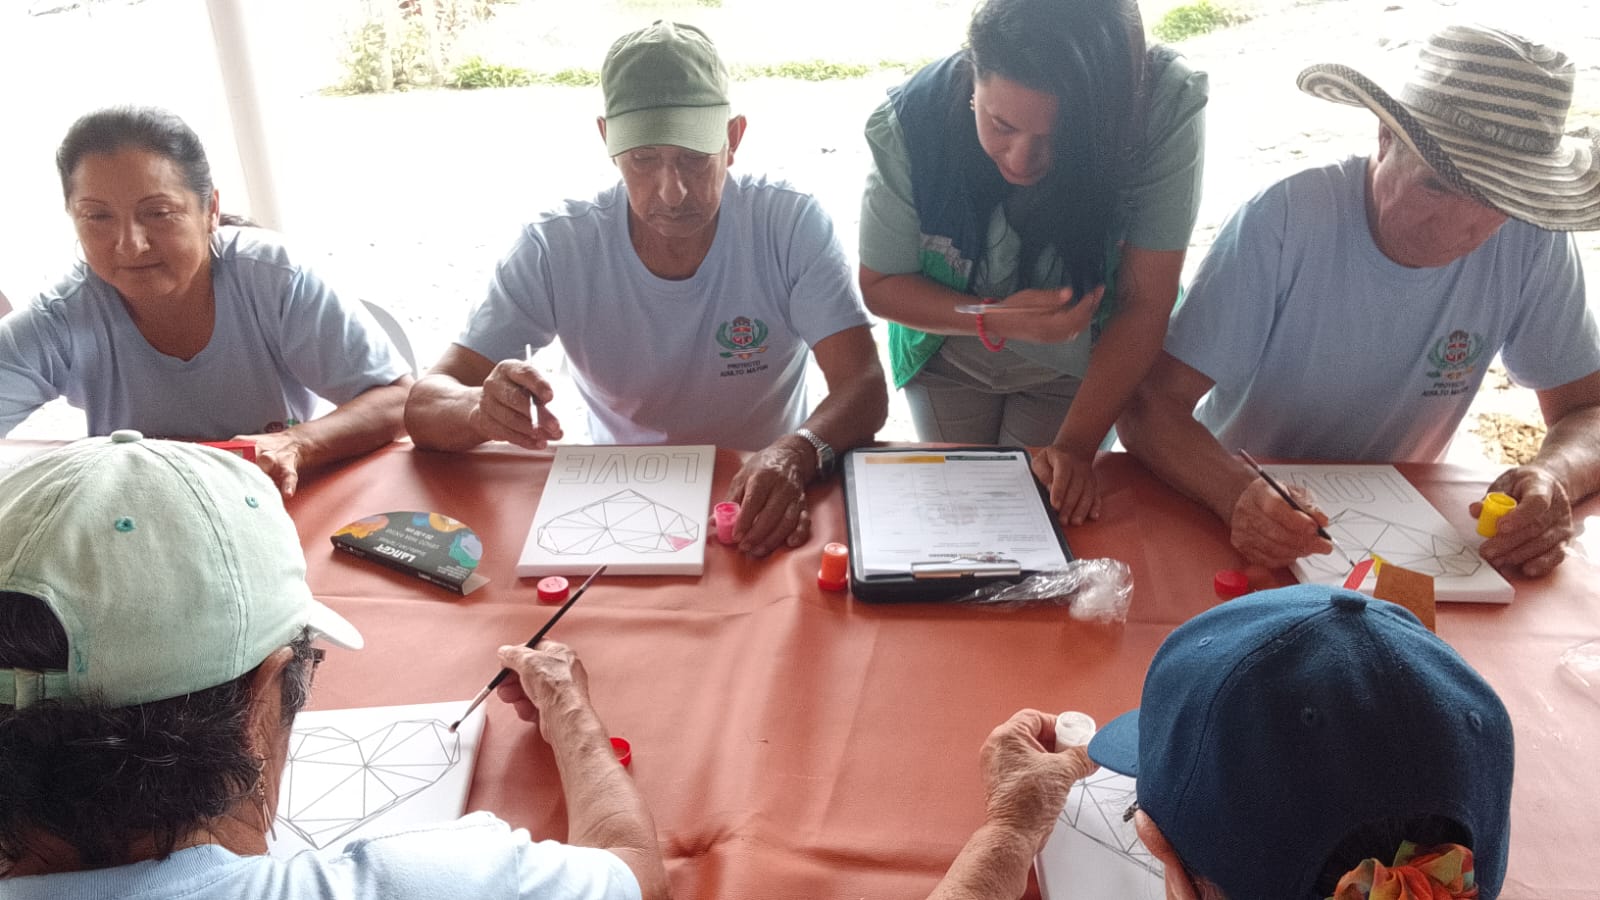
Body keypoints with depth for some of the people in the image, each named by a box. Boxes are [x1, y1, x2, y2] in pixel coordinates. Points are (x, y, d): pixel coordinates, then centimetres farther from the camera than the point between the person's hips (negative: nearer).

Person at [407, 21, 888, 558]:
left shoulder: (791, 226, -13)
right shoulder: (555, 248, -13)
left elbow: (864, 388, -20)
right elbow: (424, 407, -14)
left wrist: (795, 455, -42)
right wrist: (484, 409, -39)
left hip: (765, 502, -1)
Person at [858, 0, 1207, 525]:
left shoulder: (1167, 110, -34)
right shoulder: (908, 126, -30)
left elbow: (1144, 304, -27)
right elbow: (879, 285, -17)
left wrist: (1076, 445, -32)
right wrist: (994, 320, -34)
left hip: (1082, 362, -1)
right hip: (949, 355, 1)